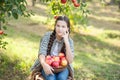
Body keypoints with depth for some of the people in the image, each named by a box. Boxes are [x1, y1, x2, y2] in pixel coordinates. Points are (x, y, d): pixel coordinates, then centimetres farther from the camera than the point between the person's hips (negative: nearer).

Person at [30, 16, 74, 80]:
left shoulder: (69, 41, -6)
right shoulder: (47, 36, -9)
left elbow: (70, 61, -17)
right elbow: (42, 53, -18)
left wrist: (66, 41, -22)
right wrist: (44, 64, -40)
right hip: (48, 66, -1)